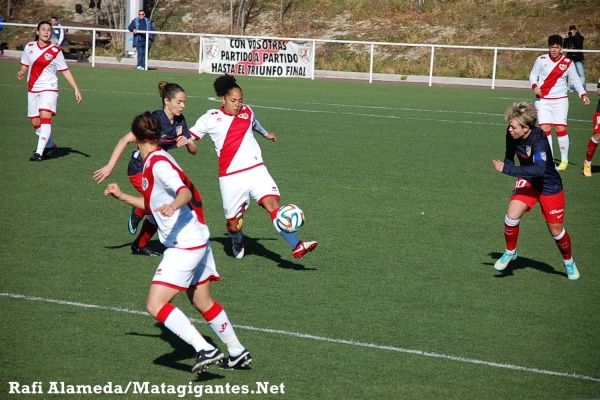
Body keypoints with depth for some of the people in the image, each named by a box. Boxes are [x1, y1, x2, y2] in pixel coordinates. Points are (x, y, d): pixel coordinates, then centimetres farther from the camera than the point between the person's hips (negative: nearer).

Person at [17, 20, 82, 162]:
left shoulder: (55, 51, -7)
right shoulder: (29, 47, 4)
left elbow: (65, 71, -3)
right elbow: (25, 65, 15)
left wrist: (76, 89, -9)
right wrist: (21, 73, -8)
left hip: (49, 88, -4)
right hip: (33, 89, 4)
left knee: (45, 117, -22)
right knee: (35, 122, 7)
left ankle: (40, 152, -24)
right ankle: (50, 145, 32)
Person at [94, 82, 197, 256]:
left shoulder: (180, 122, -3)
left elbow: (194, 151, 2)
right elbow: (126, 140, -24)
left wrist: (187, 142, -22)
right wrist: (109, 167, -27)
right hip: (139, 170, -8)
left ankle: (140, 245, 33)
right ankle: (138, 212, 6)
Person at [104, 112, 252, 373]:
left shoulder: (158, 162, -16)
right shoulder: (154, 161, 13)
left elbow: (185, 192, -30)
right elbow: (154, 204, 26)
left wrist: (173, 206, -49)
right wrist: (122, 197, 27)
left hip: (185, 245, -10)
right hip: (196, 241, 10)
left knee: (155, 304, -12)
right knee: (202, 301, 21)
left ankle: (205, 350, -17)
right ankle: (238, 353, 30)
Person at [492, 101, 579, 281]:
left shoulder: (538, 140, -35)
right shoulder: (512, 134, -16)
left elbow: (540, 169, -49)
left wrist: (507, 169, -46)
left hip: (549, 186, -4)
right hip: (528, 181, 4)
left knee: (556, 230, 7)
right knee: (512, 216, -18)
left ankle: (569, 261, 36)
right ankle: (510, 252, 9)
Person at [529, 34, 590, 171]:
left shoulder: (568, 62, 0)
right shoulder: (541, 60, -1)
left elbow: (575, 80, 6)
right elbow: (533, 75, 6)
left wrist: (583, 94, -7)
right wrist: (534, 86, -15)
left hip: (560, 100, 0)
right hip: (543, 100, 0)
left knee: (560, 128, -6)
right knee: (544, 129, -7)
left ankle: (564, 160, 7)